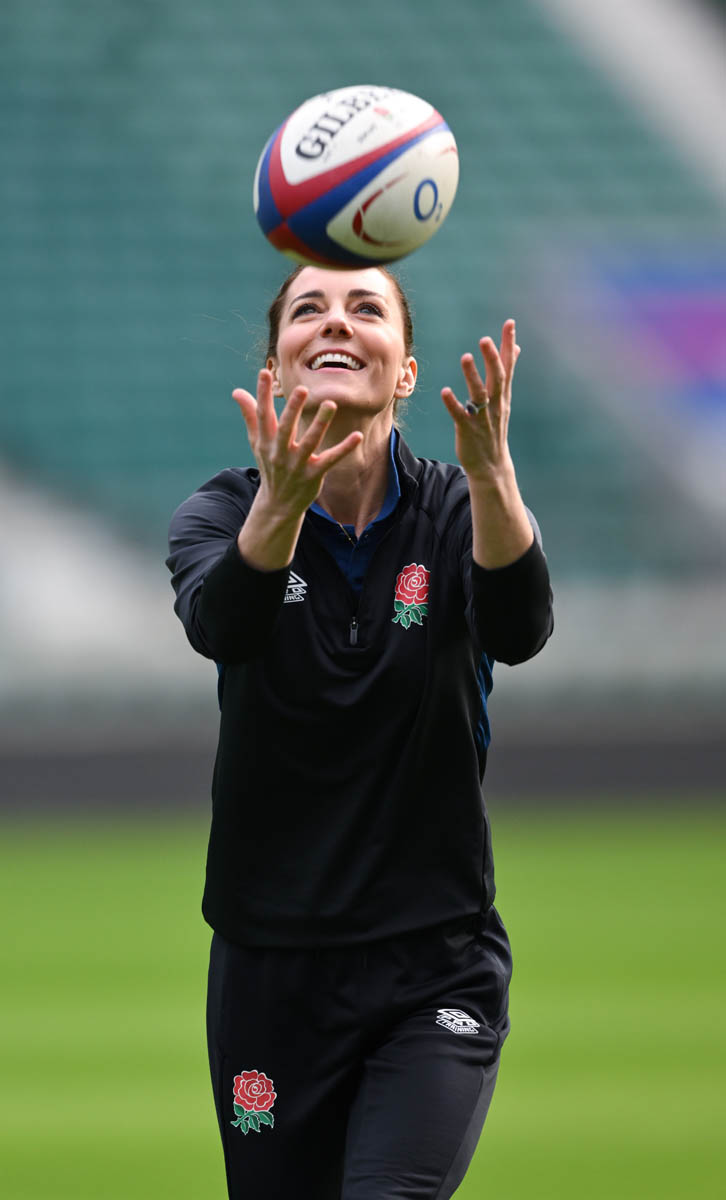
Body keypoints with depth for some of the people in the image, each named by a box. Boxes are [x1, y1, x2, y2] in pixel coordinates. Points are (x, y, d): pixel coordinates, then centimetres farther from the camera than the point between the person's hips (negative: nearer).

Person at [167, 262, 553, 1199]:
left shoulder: (456, 510, -2)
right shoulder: (221, 512, -2)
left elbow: (519, 630, -25)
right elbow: (218, 623, -26)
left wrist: (491, 470, -44)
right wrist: (281, 503, -47)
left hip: (436, 968, -1)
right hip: (270, 969, 1)